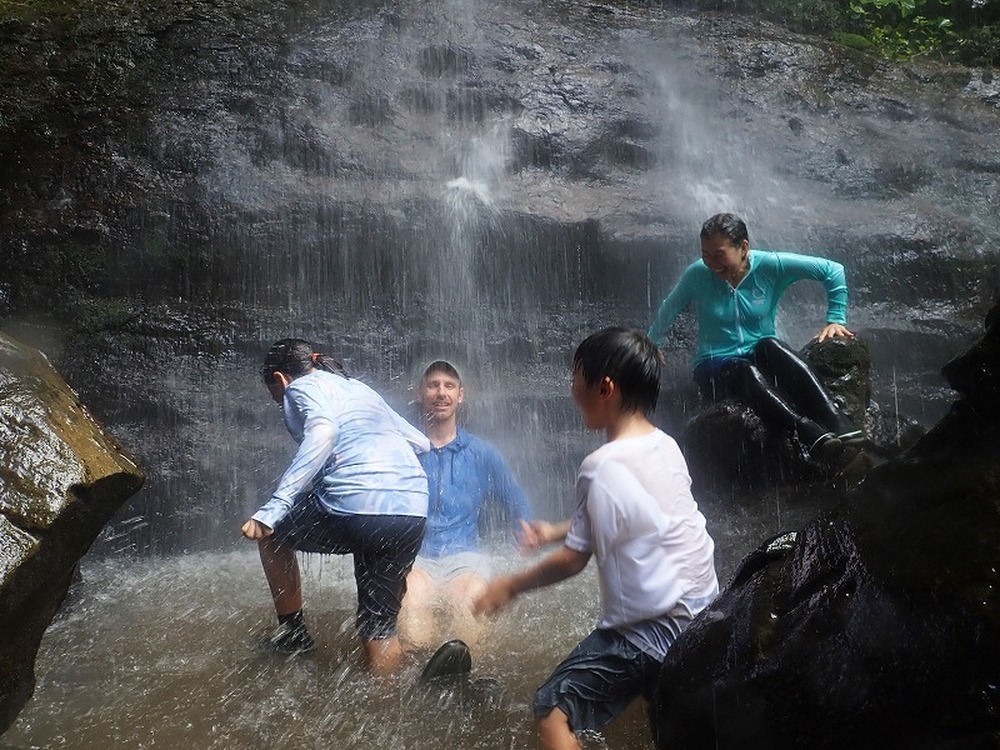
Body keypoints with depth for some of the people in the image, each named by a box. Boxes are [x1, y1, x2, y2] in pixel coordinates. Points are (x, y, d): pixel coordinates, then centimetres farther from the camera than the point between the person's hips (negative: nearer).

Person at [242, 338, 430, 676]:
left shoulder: (301, 387, 8)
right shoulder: (359, 387, 29)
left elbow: (323, 431, -15)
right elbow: (420, 442, 31)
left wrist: (273, 509, -19)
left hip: (358, 508, -6)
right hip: (413, 513, 6)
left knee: (270, 531, 24)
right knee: (379, 629, 19)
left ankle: (293, 632, 30)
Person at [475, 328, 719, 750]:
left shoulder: (603, 466, -18)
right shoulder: (665, 446, 6)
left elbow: (574, 560, -11)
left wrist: (511, 586, 4)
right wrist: (559, 530, 28)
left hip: (652, 627, -8)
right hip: (702, 610, 9)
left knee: (553, 708, -2)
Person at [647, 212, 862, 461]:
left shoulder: (770, 265, -6)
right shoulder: (697, 275, -5)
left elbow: (833, 270, -2)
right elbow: (666, 313, 9)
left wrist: (835, 319, -6)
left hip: (762, 361, 1)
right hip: (715, 369, -1)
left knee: (769, 345, -35)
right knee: (747, 371, -37)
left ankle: (837, 421, -51)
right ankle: (811, 434, -60)